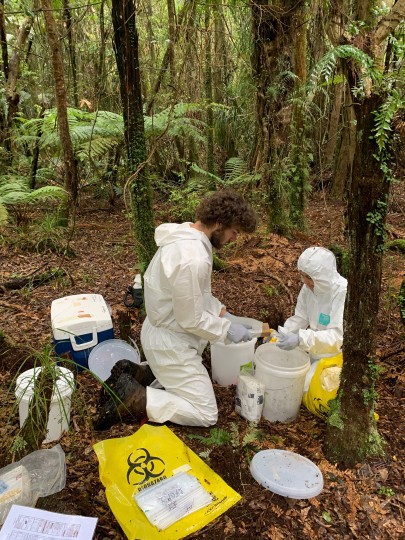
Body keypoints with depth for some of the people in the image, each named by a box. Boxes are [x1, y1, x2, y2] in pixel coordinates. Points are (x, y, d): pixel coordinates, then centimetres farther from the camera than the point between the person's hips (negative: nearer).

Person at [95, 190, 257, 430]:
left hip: (165, 332, 10)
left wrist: (222, 312, 6)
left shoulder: (184, 235, -1)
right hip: (171, 342, -10)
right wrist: (227, 329, -10)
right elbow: (191, 320, -24)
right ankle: (130, 398, -2)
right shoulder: (192, 259, -32)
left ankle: (133, 374, 19)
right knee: (206, 415, 1)